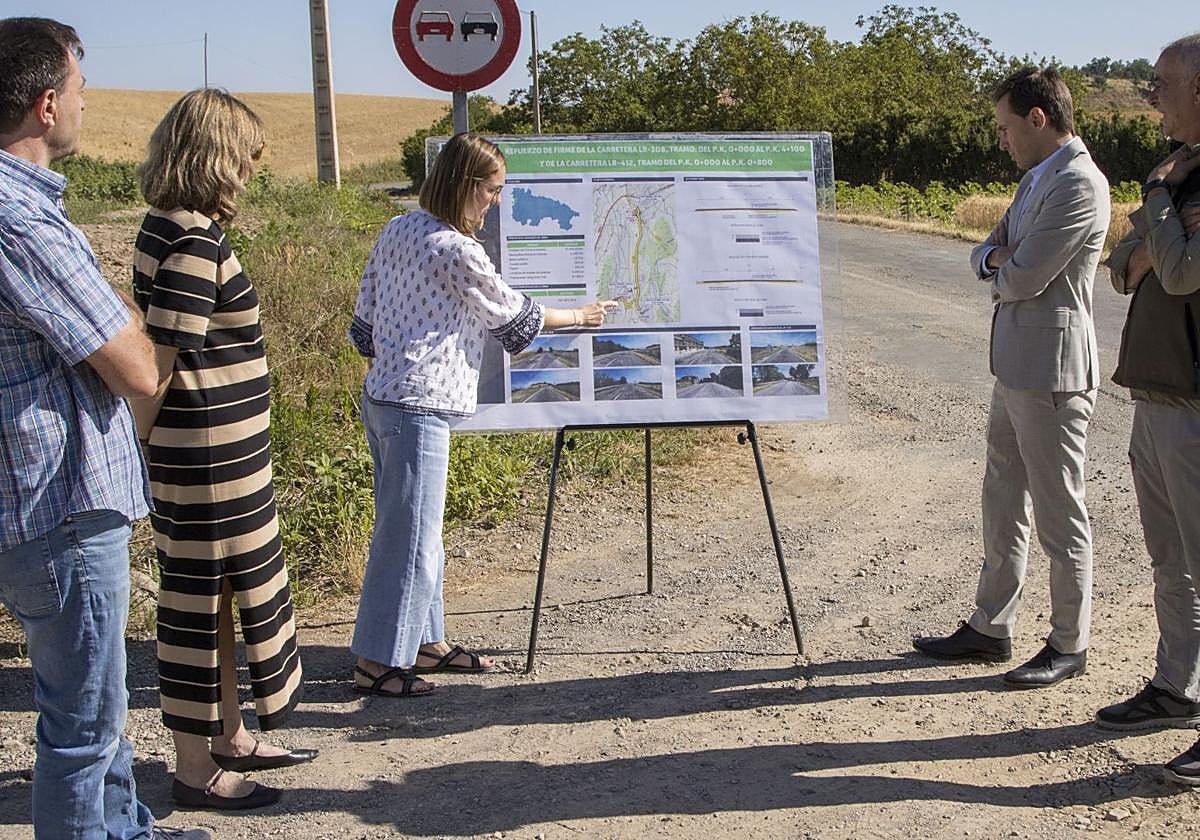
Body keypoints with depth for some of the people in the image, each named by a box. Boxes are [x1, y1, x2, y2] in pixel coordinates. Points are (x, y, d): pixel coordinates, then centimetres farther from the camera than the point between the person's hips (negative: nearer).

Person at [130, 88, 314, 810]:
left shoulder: (171, 227, 11)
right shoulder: (194, 241, -19)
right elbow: (157, 363, -21)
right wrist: (130, 451, -12)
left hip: (222, 449, 10)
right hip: (207, 451, -10)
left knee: (219, 591, 19)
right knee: (198, 599, 2)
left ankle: (231, 738, 35)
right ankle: (196, 770, 17)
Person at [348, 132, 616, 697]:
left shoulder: (397, 231, 9)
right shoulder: (456, 251, -16)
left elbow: (365, 321, 14)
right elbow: (513, 316, -3)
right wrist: (580, 316, 11)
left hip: (381, 397, 10)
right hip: (418, 408, -10)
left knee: (415, 529, 17)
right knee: (409, 535, -2)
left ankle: (427, 642, 27)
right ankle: (377, 662, 5)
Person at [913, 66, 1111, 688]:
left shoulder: (1079, 185, -17)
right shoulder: (1034, 181, 16)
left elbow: (1023, 279, -21)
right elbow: (986, 257, 17)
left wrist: (999, 273, 2)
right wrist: (996, 257, -6)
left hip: (1051, 369, -10)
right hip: (1014, 367, 10)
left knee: (1058, 514, 1)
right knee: (1003, 504, 16)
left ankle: (1069, 646, 14)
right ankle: (990, 628, 28)